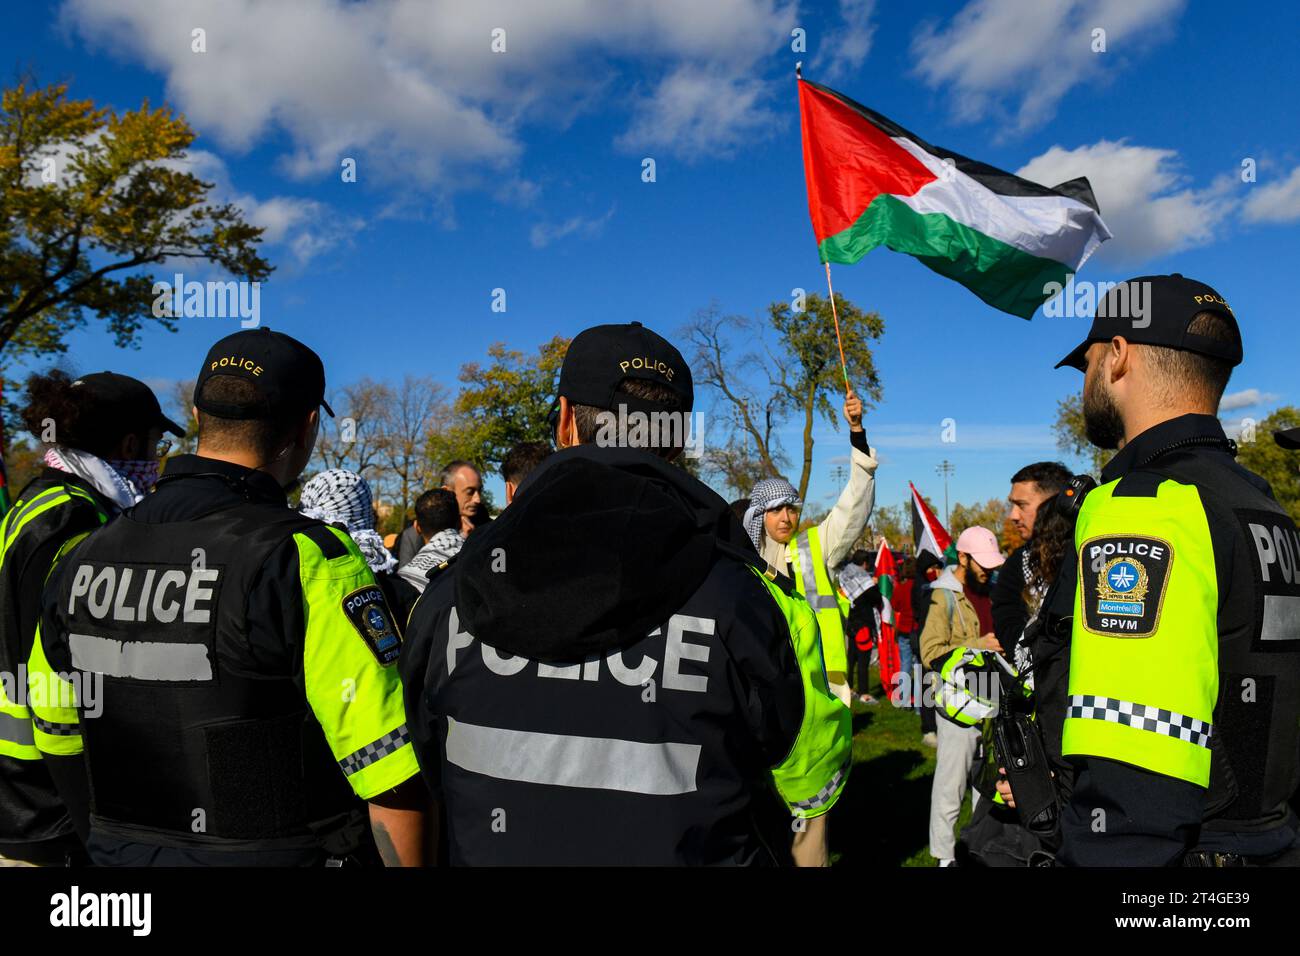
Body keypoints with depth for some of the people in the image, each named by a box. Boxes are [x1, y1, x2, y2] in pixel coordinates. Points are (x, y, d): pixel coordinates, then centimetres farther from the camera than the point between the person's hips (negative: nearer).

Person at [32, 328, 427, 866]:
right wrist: (412, 857, -9)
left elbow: (60, 739, 10)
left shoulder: (83, 558, -2)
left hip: (122, 852, 5)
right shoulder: (308, 562, -22)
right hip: (282, 854, -5)